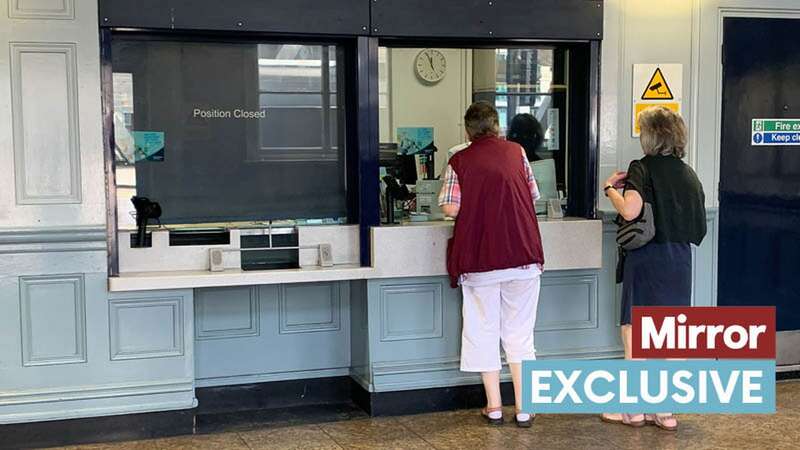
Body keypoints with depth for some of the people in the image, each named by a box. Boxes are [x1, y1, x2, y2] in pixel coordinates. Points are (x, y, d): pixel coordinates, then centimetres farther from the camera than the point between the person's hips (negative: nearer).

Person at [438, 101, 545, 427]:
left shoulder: (459, 161, -2)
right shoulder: (516, 152, 4)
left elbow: (450, 208, -8)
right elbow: (533, 196, 10)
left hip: (480, 258, -1)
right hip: (523, 255, 2)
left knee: (484, 330, 10)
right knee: (520, 333, 8)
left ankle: (494, 407, 14)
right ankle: (523, 409, 9)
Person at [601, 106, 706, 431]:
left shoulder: (643, 169, -10)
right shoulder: (688, 174, 9)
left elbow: (630, 211, -24)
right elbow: (698, 226, 12)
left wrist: (610, 188, -8)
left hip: (648, 258, -6)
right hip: (679, 260, 6)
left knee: (634, 332, 4)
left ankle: (634, 410, 10)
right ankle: (665, 411, 15)